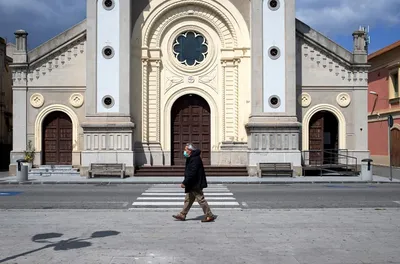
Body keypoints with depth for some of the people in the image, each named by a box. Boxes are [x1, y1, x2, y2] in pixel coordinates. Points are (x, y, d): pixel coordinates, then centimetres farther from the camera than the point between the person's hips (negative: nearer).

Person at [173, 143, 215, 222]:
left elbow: (192, 173, -26)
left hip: (195, 185, -11)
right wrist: (186, 183, 18)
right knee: (188, 199, 15)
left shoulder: (195, 159, -21)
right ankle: (182, 215, 23)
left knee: (201, 199, -4)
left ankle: (209, 216, 4)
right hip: (192, 185, 11)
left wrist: (184, 183, -24)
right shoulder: (191, 158, 13)